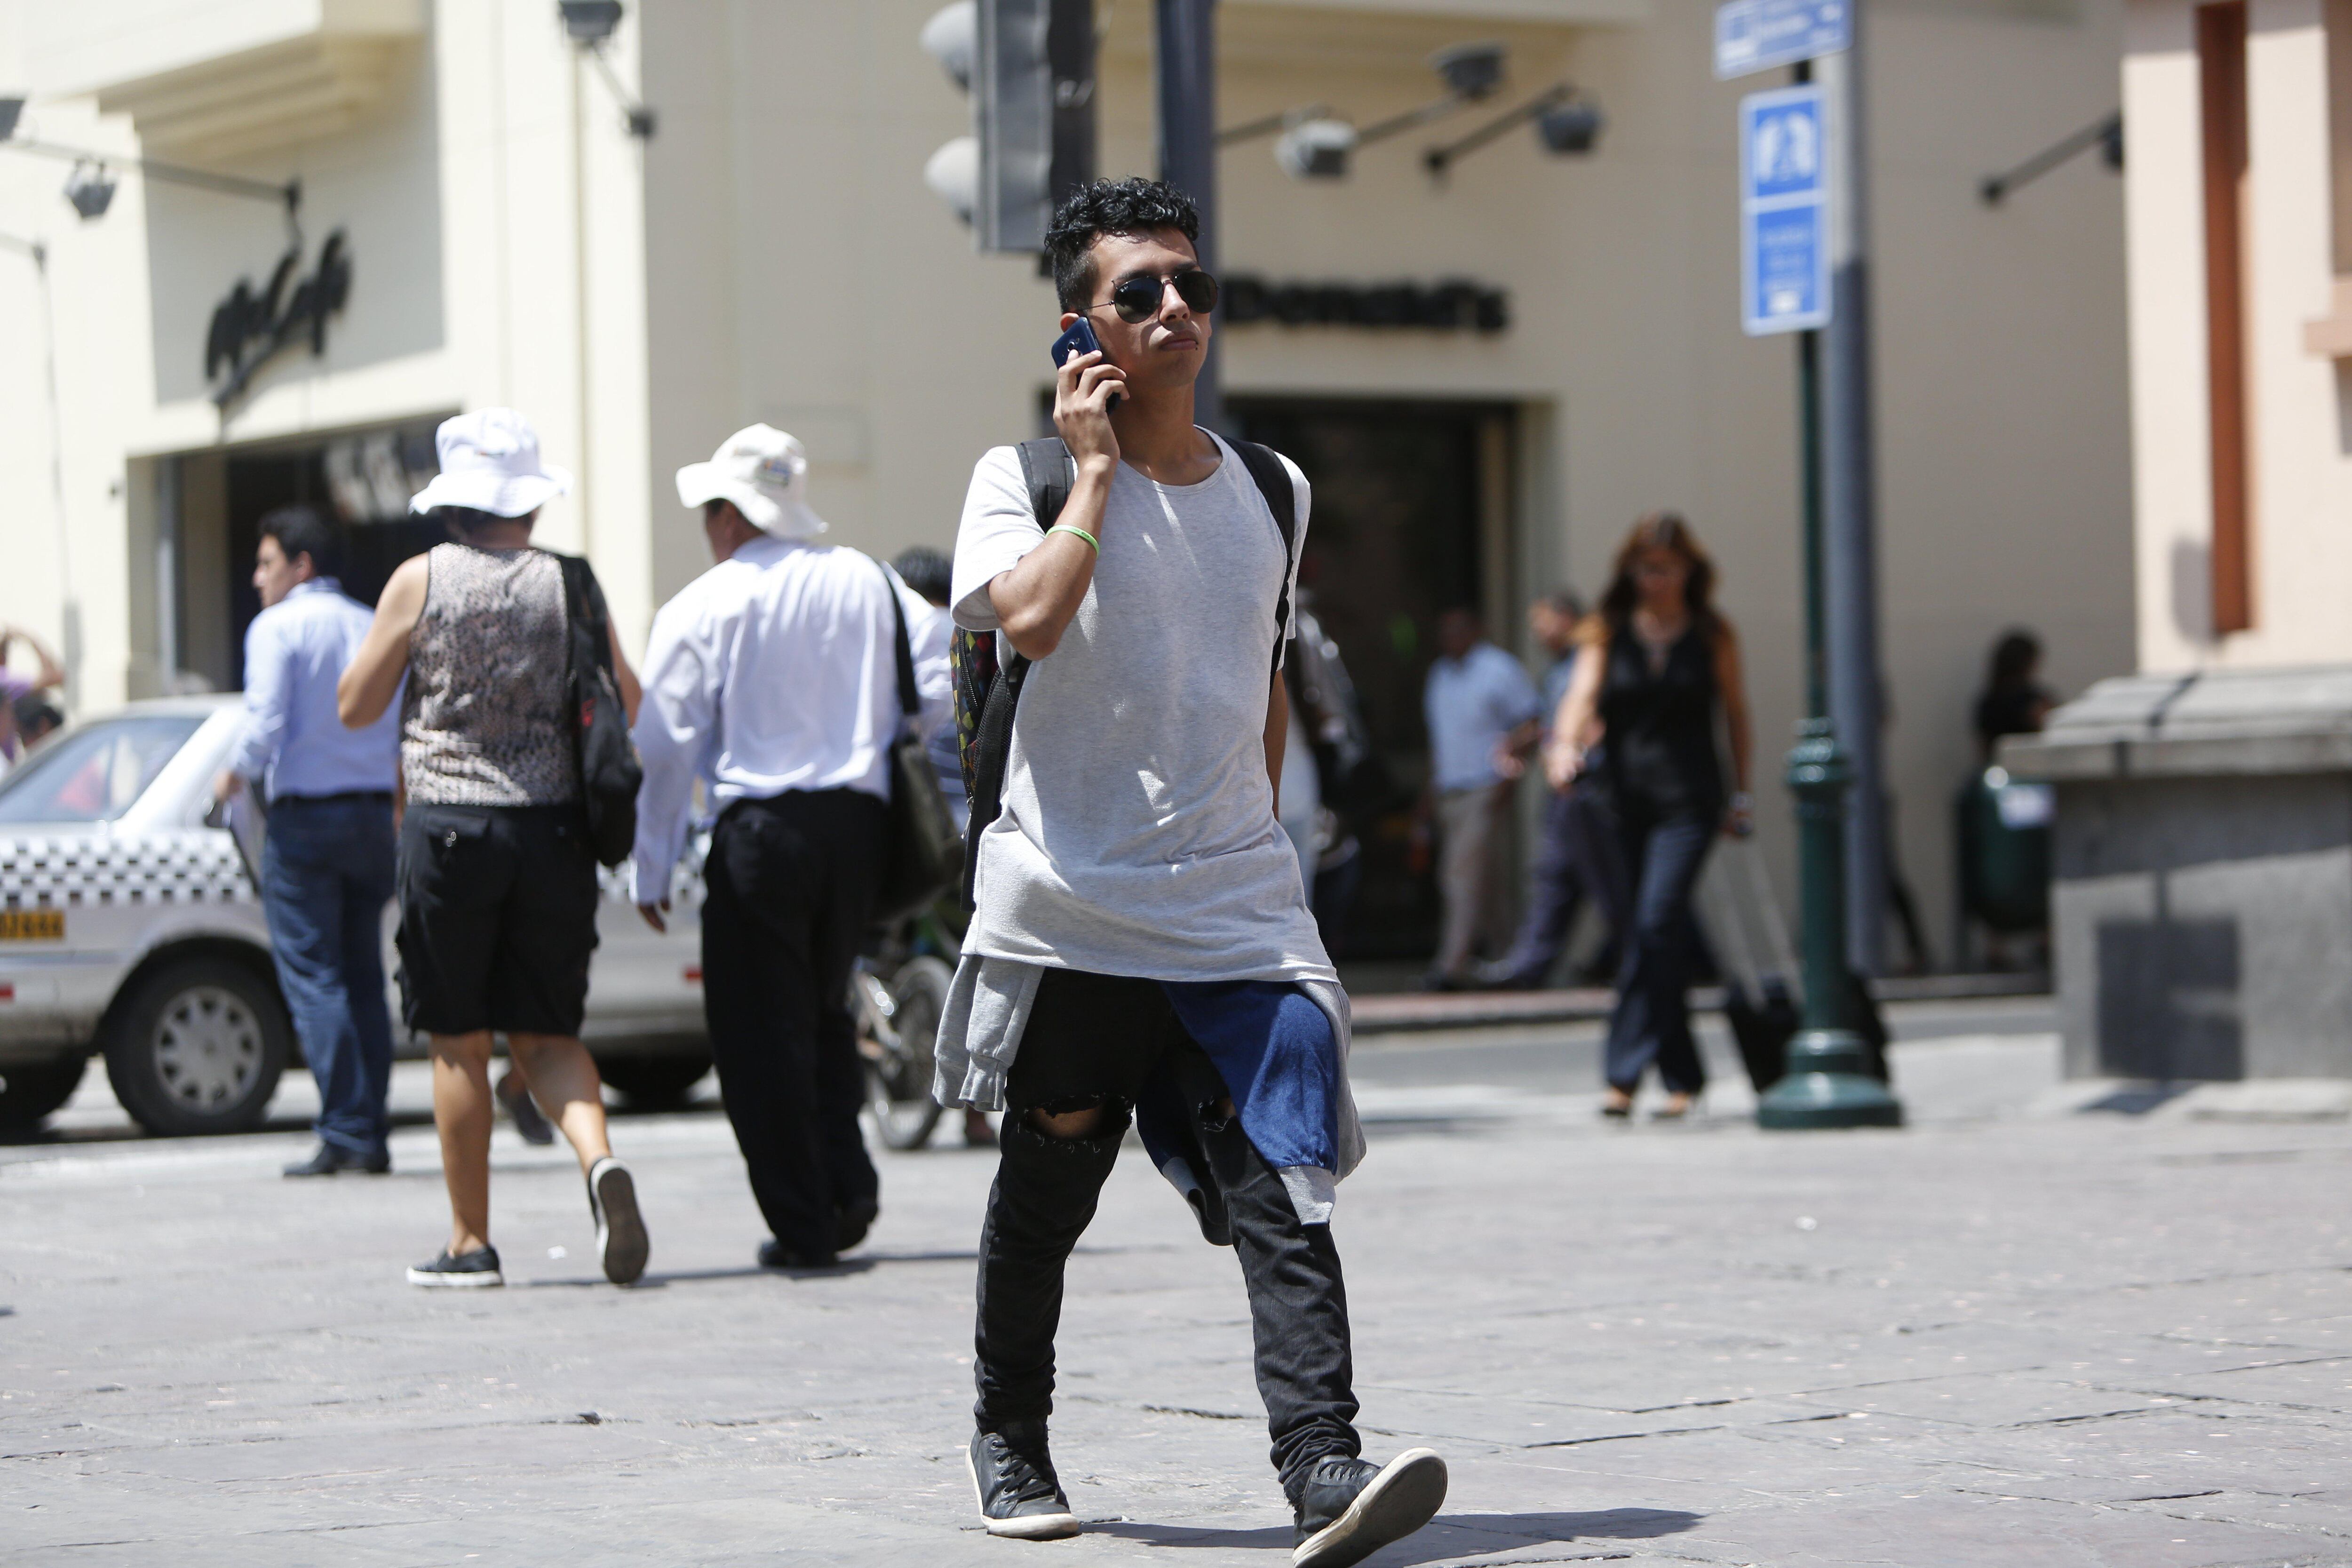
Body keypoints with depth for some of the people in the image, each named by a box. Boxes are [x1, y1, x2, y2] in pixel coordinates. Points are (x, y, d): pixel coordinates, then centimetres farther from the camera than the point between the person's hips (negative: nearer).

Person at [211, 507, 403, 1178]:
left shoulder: (278, 628, -6)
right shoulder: (376, 630, 12)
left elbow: (265, 726, -14)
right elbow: (407, 733, 9)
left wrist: (236, 775, 3)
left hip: (304, 817, -6)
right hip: (373, 814, 6)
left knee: (312, 977, -5)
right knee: (364, 979, 11)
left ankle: (347, 1132, -12)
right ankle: (373, 1136, 8)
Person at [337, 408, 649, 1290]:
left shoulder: (422, 581, -3)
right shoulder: (571, 585, 2)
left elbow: (355, 706, 2)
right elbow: (627, 706, 9)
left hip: (448, 827, -2)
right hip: (552, 828, 2)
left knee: (459, 1043, 6)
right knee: (546, 1033, 11)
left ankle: (470, 1242, 9)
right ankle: (599, 1159, -17)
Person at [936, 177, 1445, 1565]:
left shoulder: (1271, 491, 13)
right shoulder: (1027, 476, -2)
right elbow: (1032, 619, -22)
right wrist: (1099, 468, -12)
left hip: (1236, 908, 3)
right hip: (1069, 908, -2)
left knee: (1283, 1184, -13)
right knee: (1046, 1191, 11)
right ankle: (1010, 1434, 34)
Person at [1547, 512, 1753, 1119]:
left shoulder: (1713, 634, 4)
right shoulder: (1609, 632, 7)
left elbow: (1734, 711, 12)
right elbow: (1584, 693, -7)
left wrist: (1740, 794, 13)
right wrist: (1566, 746, -27)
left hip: (1688, 801, -3)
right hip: (1624, 796, 3)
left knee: (1656, 924, -17)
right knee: (1643, 934, 6)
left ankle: (1625, 1073, -18)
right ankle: (1682, 1075, 18)